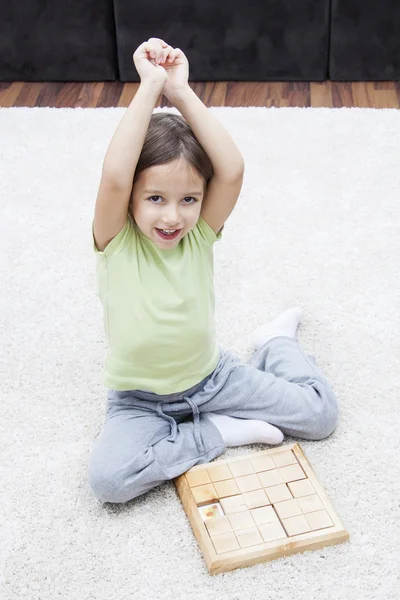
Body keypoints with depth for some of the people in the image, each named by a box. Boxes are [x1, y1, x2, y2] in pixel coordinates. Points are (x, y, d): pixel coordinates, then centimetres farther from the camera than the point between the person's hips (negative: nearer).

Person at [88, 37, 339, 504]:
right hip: (141, 399, -2)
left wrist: (180, 92, -33)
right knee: (107, 478, -30)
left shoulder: (199, 236, -13)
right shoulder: (116, 243, -20)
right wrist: (150, 87, -38)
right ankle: (218, 433, -11)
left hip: (211, 377, 2)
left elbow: (232, 170, -32)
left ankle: (274, 341, 25)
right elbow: (113, 177, -42)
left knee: (320, 414, -3)